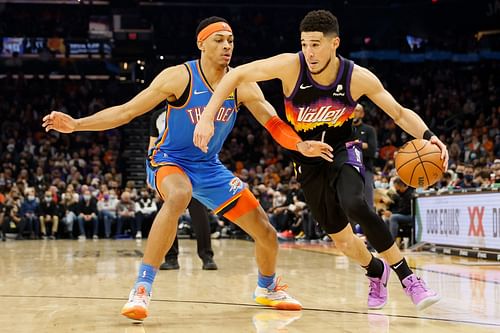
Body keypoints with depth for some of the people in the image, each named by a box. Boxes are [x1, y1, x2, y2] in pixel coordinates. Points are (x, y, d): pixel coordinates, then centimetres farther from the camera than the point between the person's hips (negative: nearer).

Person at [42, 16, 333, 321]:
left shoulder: (241, 85, -7)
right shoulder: (179, 77, -17)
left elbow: (274, 123, -6)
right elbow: (126, 111, -15)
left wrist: (301, 145, -27)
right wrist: (76, 124, -23)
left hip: (210, 167, 5)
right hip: (169, 160, -5)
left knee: (267, 234, 5)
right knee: (178, 198, -43)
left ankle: (267, 289, 37)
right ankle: (141, 289, -37)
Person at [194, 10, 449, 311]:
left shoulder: (358, 77, -21)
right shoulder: (291, 66, -23)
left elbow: (400, 113, -9)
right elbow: (237, 75, -17)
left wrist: (428, 136, -27)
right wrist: (208, 118, -26)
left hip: (343, 151, -2)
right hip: (308, 161, 2)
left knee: (355, 206, -33)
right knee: (342, 239, 6)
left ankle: (408, 278, -18)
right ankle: (377, 272, 40)